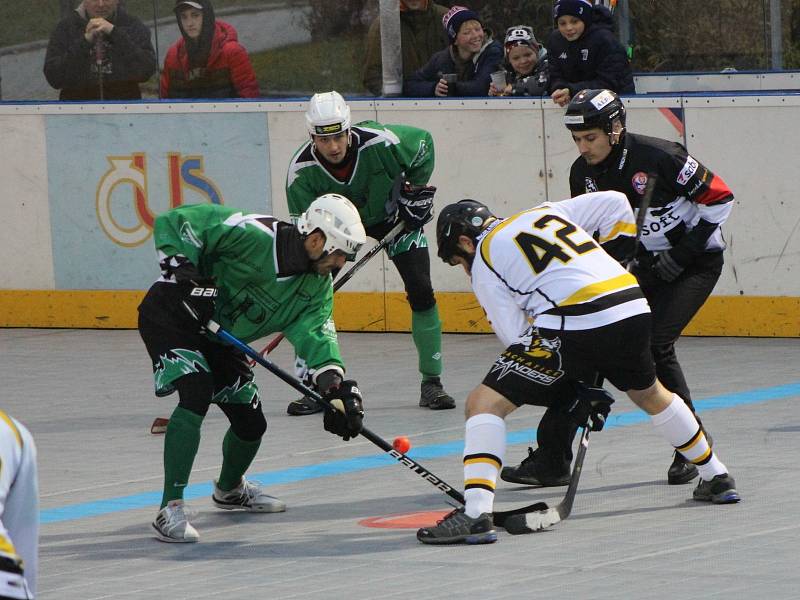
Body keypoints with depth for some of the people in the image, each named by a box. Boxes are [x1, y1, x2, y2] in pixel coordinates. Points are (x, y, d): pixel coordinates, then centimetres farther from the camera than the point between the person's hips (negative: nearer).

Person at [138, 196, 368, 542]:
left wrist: (335, 383, -36)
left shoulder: (318, 285, -6)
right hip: (171, 315, -8)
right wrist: (181, 271, -35)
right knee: (196, 394, -29)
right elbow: (174, 222, -27)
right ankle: (170, 510, -28)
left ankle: (229, 489, 43)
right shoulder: (252, 236, -29)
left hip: (218, 338, 8)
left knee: (251, 422, 9)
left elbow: (314, 332, -19)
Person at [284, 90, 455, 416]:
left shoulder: (379, 143, -33)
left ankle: (431, 382, -2)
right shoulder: (301, 170, -28)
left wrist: (416, 189, -9)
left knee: (420, 291, -12)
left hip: (391, 215, -1)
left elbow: (423, 143, -11)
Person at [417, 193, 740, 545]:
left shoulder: (483, 262, 11)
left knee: (484, 403, -2)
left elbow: (517, 336, 3)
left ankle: (476, 514, -18)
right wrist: (623, 257, 34)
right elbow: (614, 203, 28)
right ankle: (716, 478, 47)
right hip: (633, 310, 7)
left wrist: (573, 392, 6)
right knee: (649, 393, 36)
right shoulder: (546, 213, 27)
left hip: (573, 326, -7)